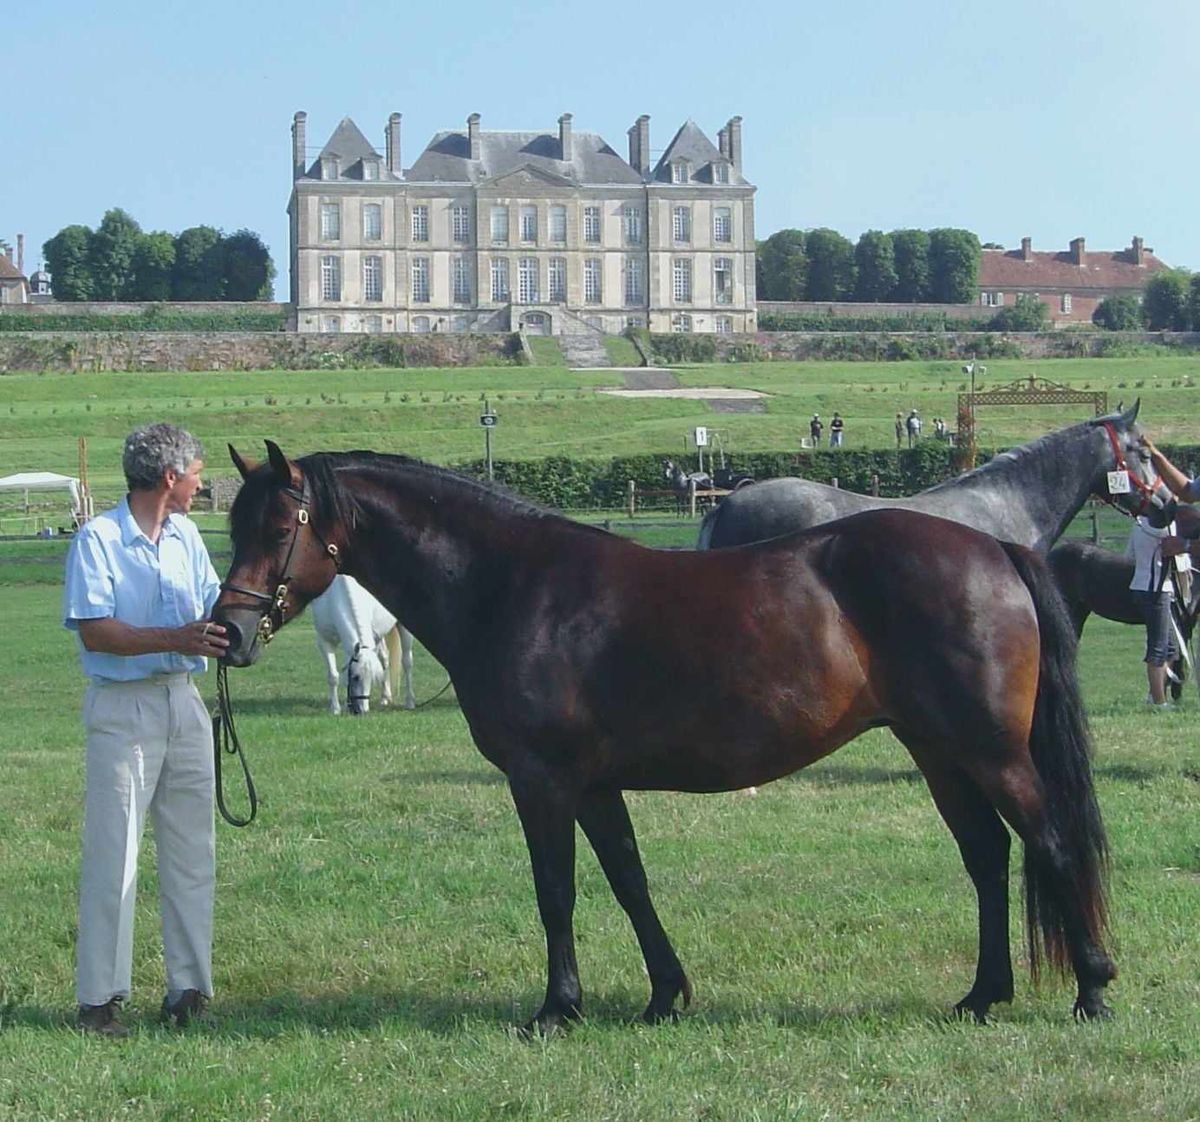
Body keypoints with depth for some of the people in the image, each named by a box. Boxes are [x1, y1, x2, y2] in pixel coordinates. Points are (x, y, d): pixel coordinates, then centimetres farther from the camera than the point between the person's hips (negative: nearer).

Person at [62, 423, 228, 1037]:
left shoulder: (184, 534, 11)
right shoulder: (98, 538, -9)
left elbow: (211, 607, 16)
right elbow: (95, 630, -17)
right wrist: (175, 639, -26)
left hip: (184, 703, 7)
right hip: (123, 707, -7)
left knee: (192, 851, 8)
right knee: (112, 855, -5)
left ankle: (189, 986, 16)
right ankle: (98, 998, 1)